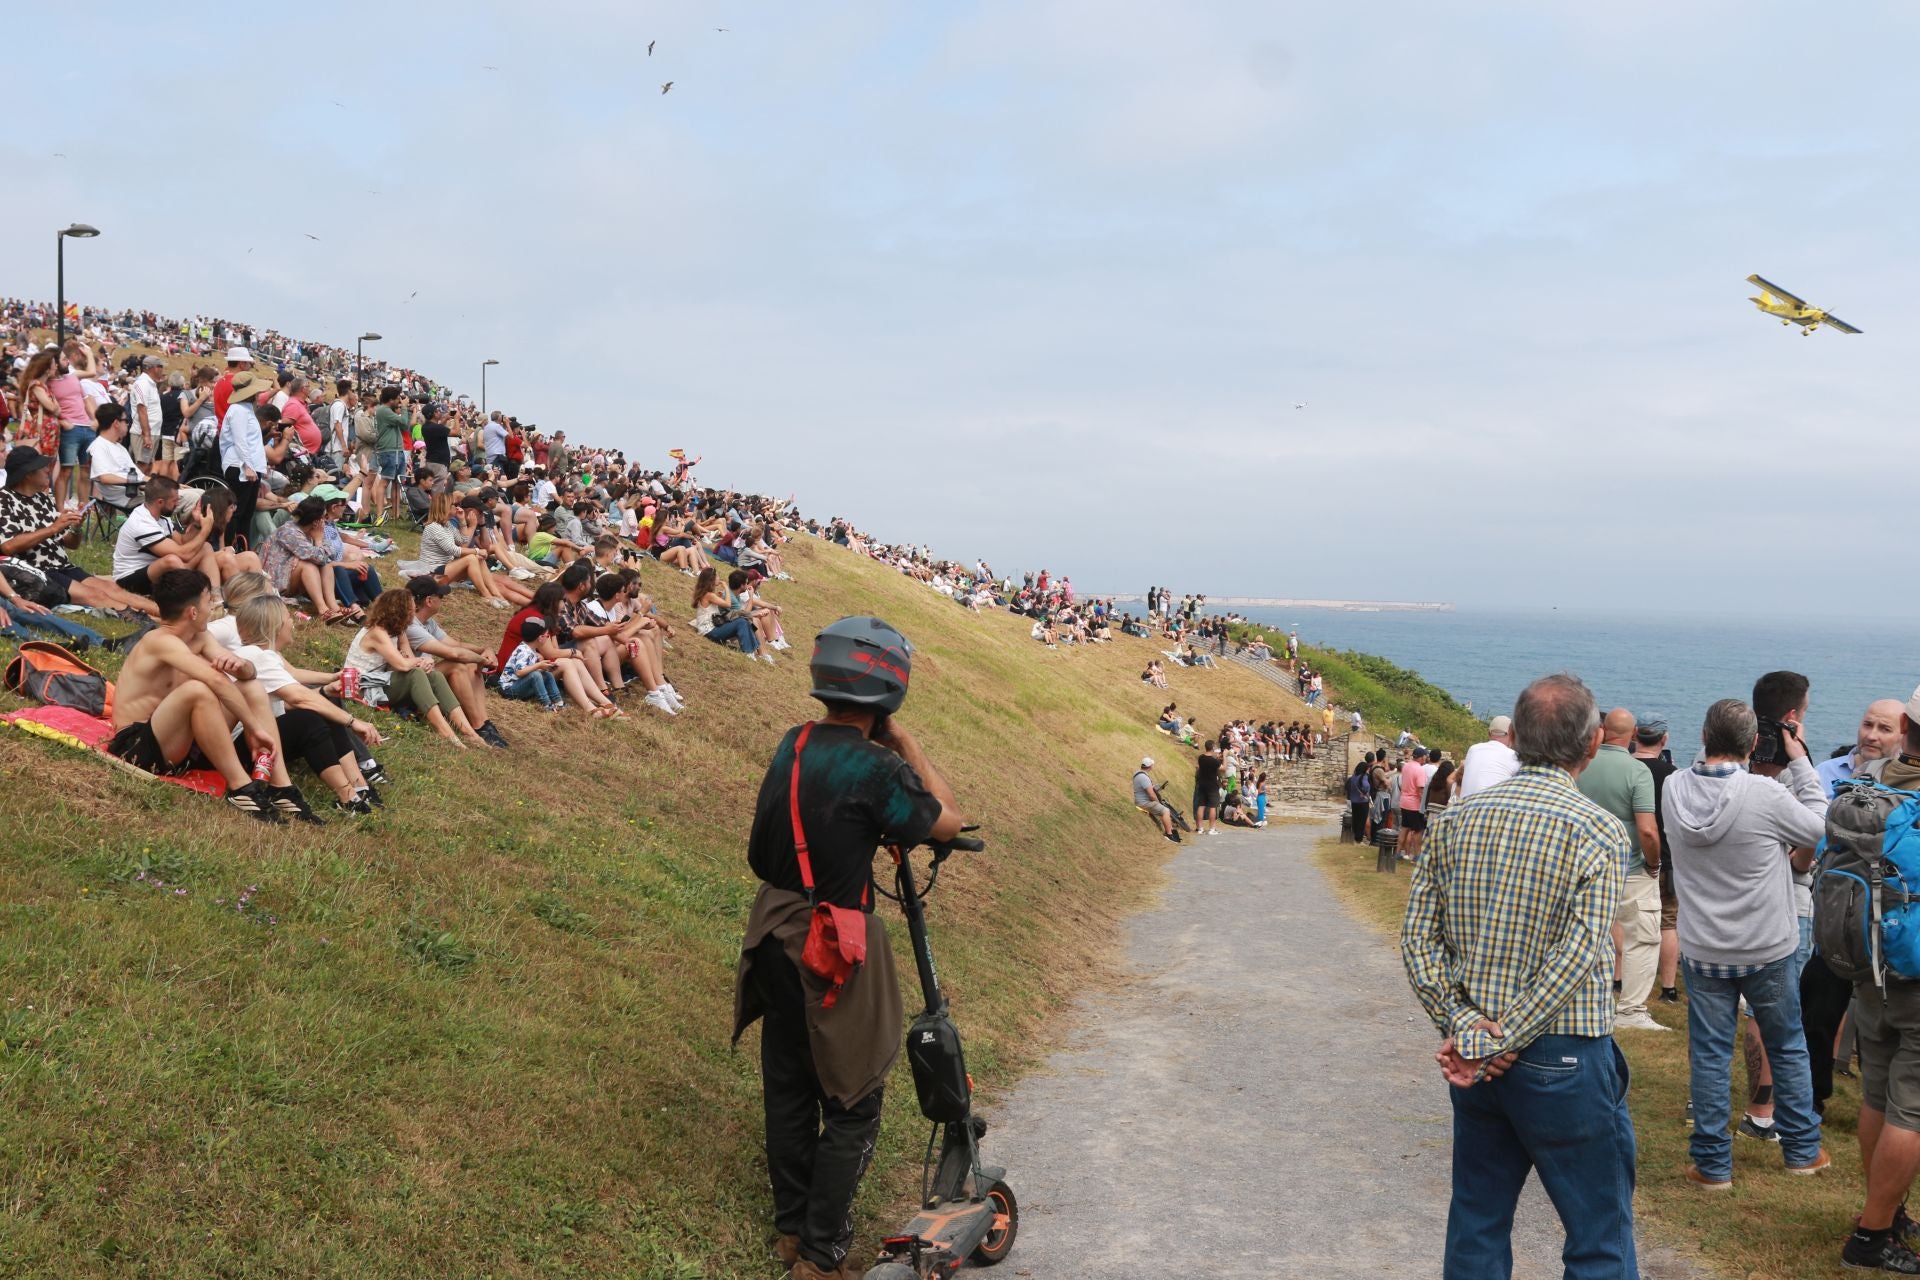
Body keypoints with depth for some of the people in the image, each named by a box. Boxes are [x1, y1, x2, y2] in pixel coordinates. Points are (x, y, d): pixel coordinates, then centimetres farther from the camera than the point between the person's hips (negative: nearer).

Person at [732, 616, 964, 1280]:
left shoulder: (791, 746, 1)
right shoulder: (872, 768, -20)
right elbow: (949, 820, -8)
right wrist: (905, 742, -4)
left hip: (777, 940, 8)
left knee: (788, 1088, 19)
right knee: (850, 1107, 6)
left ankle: (791, 1226, 33)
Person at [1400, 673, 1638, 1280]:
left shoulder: (1456, 821, 2)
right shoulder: (1596, 830, -12)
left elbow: (1417, 937, 0)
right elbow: (1576, 955, -20)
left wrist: (1462, 1024, -5)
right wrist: (1503, 1044, -16)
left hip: (1472, 1061, 5)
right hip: (1564, 1059, -5)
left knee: (1476, 1226, 17)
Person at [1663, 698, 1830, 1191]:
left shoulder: (1675, 788, -10)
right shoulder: (1765, 794, -22)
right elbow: (1818, 830, -5)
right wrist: (1800, 763, 1)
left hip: (1702, 952, 2)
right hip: (1769, 951, -2)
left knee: (1710, 1055, 9)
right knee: (1788, 1048, 17)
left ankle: (1712, 1164, 14)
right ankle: (1802, 1150, 30)